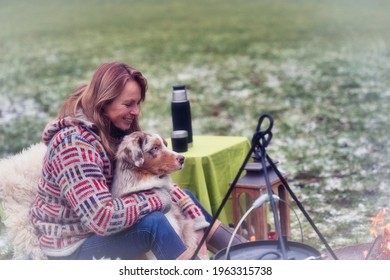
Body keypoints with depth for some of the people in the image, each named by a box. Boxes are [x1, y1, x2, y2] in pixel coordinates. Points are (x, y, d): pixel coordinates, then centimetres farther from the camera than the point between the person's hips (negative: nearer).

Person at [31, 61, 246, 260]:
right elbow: (103, 218, -34)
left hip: (104, 229, 9)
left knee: (184, 197, 7)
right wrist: (157, 199, -23)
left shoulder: (116, 131, 0)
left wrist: (197, 219, -9)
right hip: (73, 246, -9)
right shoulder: (74, 144, -27)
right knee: (152, 222, -30)